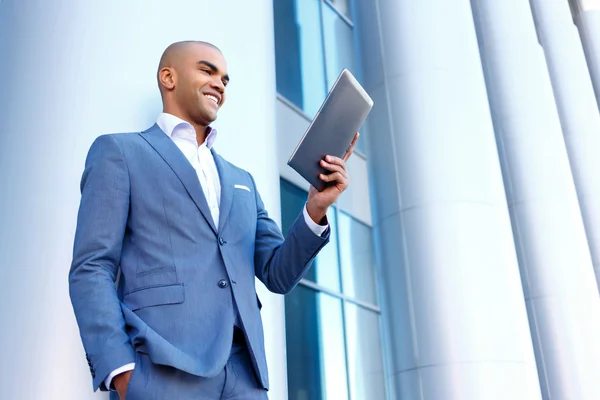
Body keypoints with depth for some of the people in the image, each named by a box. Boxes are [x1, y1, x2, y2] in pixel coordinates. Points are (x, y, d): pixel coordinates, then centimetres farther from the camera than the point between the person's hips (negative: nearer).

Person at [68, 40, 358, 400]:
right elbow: (91, 268, -1)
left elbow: (278, 274, 16)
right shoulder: (119, 151, 8)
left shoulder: (242, 180, 23)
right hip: (162, 369, -4)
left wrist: (316, 209, -1)